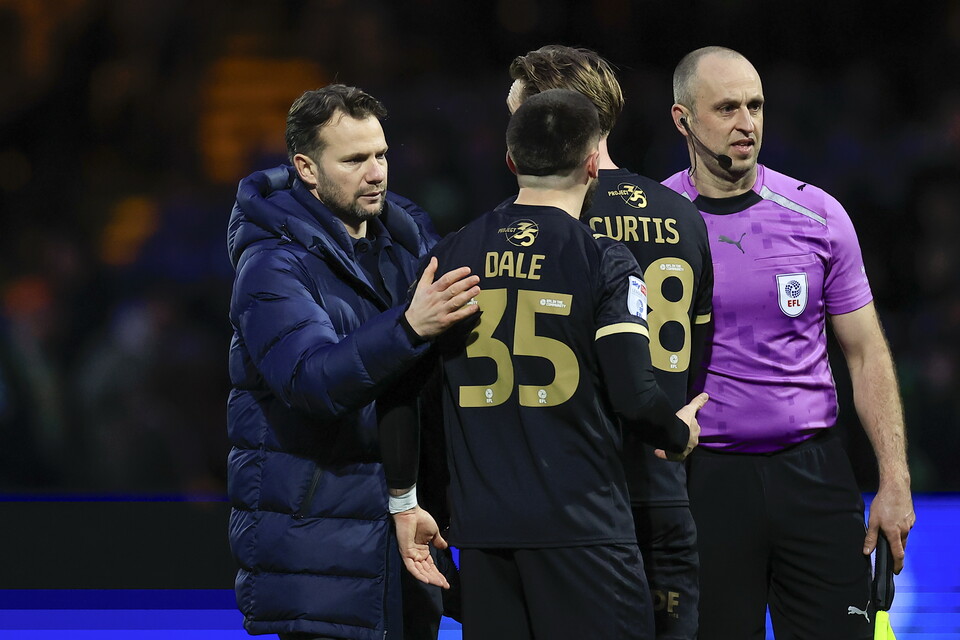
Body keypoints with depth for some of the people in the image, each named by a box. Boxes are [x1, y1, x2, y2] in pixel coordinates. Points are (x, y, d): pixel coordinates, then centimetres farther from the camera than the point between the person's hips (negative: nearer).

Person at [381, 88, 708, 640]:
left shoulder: (449, 257, 7)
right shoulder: (604, 261, -6)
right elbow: (634, 396, -14)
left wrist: (404, 501, 16)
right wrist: (680, 434, 8)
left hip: (481, 527, 5)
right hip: (582, 526, -5)